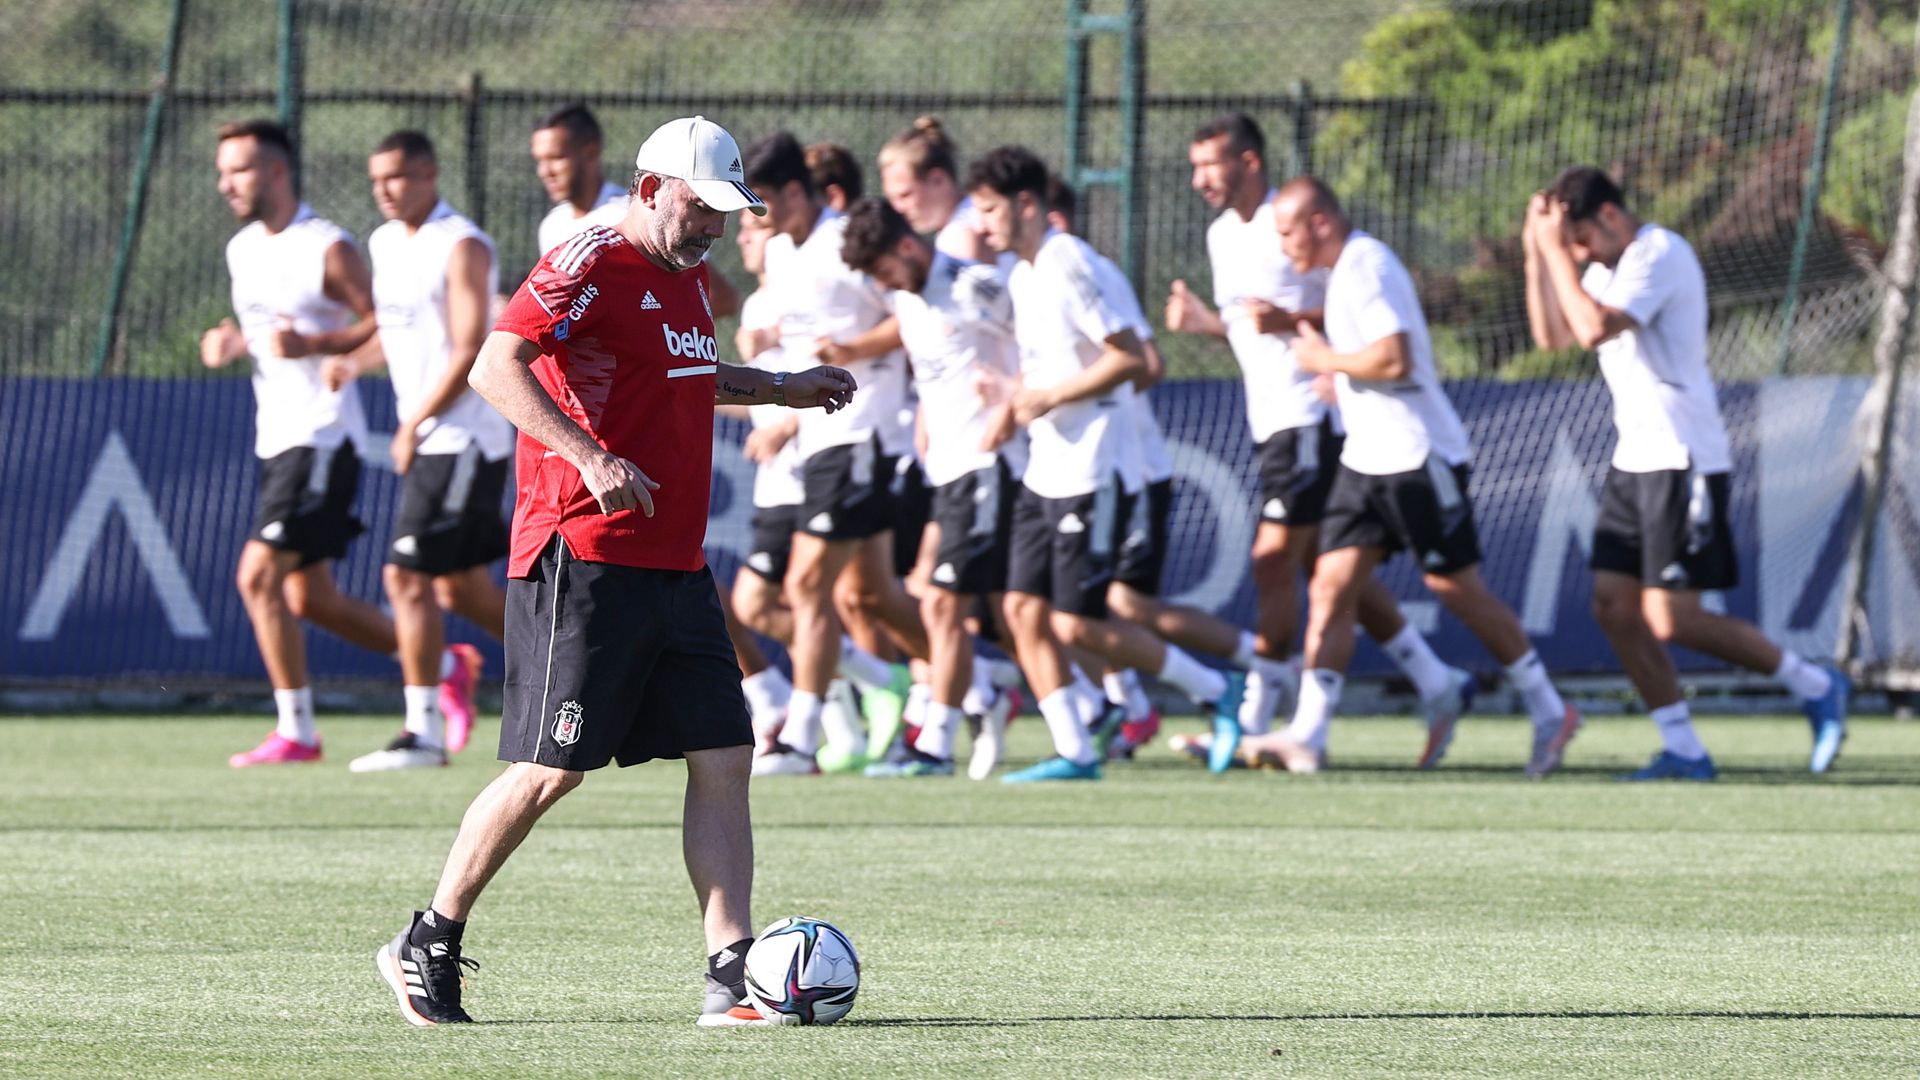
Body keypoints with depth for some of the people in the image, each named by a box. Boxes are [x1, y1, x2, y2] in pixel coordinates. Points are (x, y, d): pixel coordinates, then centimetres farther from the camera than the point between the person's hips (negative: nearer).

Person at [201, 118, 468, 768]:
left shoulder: (328, 250, -12)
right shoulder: (242, 251, 13)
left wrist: (311, 344, -25)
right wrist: (232, 344, 5)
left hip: (322, 438, -9)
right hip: (277, 439, 9)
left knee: (259, 575, -15)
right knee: (310, 600, 11)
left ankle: (295, 732, -8)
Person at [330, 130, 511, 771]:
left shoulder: (462, 248, -14)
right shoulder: (385, 244, 12)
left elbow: (470, 351, -19)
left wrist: (414, 425, -16)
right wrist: (354, 362, 4)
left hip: (462, 438, -9)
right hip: (426, 440, 9)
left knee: (408, 577, -11)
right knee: (462, 588, 13)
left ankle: (424, 731, -7)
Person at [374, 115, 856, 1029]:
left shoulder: (685, 277, 18)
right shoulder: (592, 265, -11)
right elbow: (497, 368, -22)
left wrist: (779, 390, 32)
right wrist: (592, 459, -30)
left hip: (676, 566, 9)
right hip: (585, 563, -9)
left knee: (722, 757, 0)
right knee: (551, 770, -6)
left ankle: (732, 975, -2)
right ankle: (428, 945, 8)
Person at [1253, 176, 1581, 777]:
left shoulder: (1367, 266, -17)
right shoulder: (1347, 268, 14)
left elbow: (1393, 360, -27)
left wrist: (1324, 359, -14)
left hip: (1419, 457, -9)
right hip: (1366, 458, 9)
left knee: (1458, 590, -1)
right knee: (1330, 587, -2)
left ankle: (1550, 714, 13)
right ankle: (1306, 737, -7)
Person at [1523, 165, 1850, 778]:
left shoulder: (1660, 255, -15)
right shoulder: (1608, 266, 15)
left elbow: (1593, 329, -27)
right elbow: (1552, 335, 16)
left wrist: (1558, 251, -20)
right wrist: (1537, 253, 7)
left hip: (1684, 462, -10)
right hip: (1634, 460, 10)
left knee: (1670, 621, -12)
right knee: (1614, 608, 1)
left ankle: (1815, 686, 2)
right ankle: (1683, 750, 6)